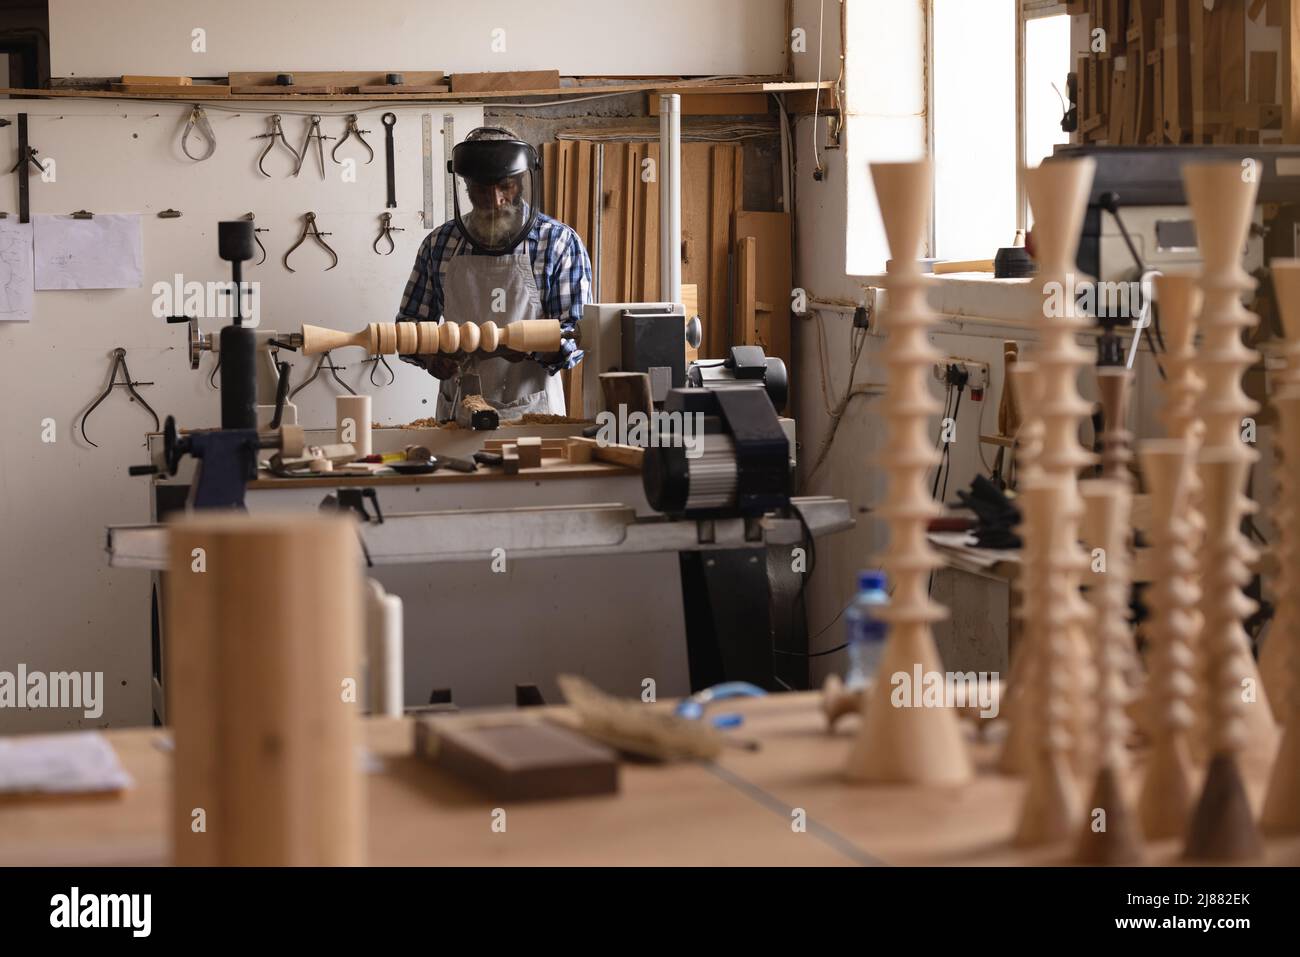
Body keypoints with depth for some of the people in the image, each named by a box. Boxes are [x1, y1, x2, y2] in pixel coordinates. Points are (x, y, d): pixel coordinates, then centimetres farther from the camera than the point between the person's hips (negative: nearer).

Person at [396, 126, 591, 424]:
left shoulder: (561, 243, 2)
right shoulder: (440, 243, 10)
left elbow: (574, 338, -2)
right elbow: (410, 322, 18)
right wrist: (429, 353, -3)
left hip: (532, 415, -3)